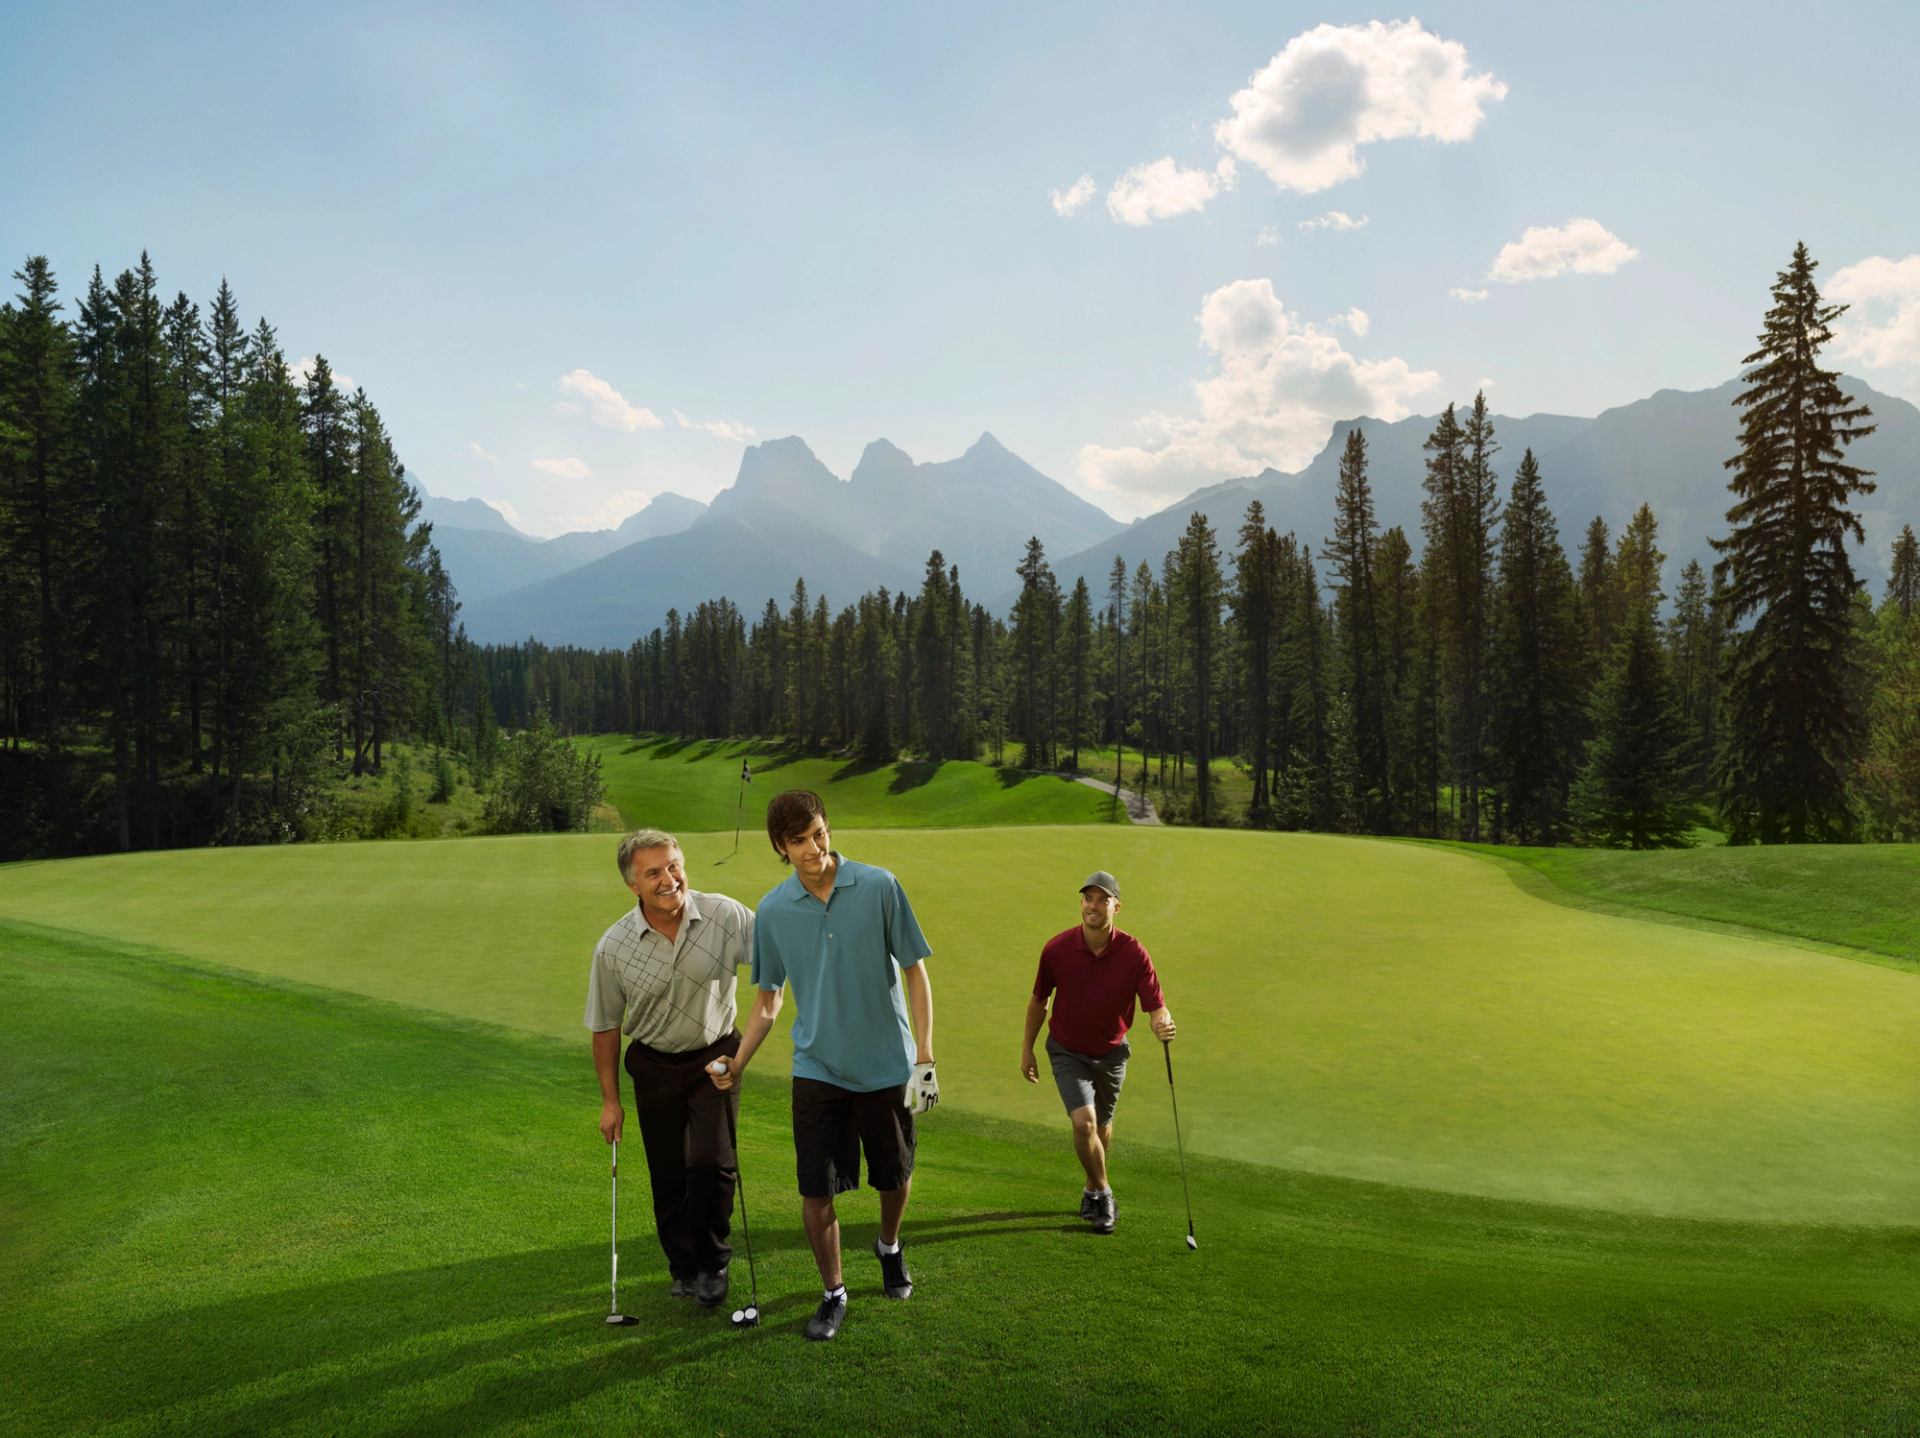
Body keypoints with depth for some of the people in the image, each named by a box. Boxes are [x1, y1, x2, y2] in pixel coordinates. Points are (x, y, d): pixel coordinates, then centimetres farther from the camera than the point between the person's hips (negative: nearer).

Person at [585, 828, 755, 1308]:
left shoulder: (726, 916, -19)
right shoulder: (613, 948, -15)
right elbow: (605, 1026, -2)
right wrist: (610, 1100, 3)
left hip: (716, 1056, -1)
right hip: (654, 1066, 1)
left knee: (711, 1162, -12)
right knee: (668, 1177, 8)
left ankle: (712, 1261, 13)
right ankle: (683, 1267, 32)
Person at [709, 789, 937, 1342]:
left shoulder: (879, 887, -12)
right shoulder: (773, 911, -4)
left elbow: (914, 971, -5)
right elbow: (768, 999, 8)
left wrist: (925, 1057, -8)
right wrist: (738, 1062, -2)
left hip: (887, 1065, -1)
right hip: (817, 1069, 1)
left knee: (895, 1177, 14)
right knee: (816, 1192, 0)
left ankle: (889, 1247, 46)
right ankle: (834, 1293, 23)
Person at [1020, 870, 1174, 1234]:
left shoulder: (1133, 952, -22)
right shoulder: (1057, 949, -20)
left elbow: (1156, 1008, -21)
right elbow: (1038, 1000, -3)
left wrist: (1163, 1026, -45)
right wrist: (1027, 1049, 4)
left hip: (1111, 1053, 1)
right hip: (1068, 1051, -1)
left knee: (1101, 1126, 18)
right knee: (1083, 1122, -19)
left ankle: (1091, 1190, 44)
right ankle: (1103, 1194, 5)